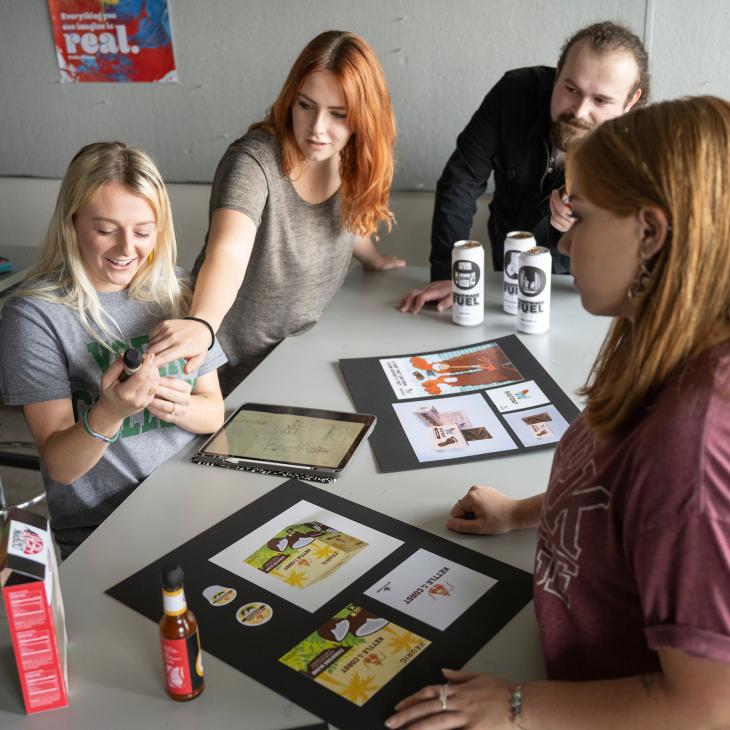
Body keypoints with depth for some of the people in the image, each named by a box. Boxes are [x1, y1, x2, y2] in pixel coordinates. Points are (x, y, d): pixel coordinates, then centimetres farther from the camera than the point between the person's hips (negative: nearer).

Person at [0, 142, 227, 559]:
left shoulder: (176, 292, 5)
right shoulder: (34, 315, -9)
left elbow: (214, 412, 7)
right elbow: (60, 466, -9)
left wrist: (179, 407, -16)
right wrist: (107, 415, -30)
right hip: (99, 531, -4)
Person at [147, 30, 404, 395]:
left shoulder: (352, 163, -9)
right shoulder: (254, 161, -28)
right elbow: (229, 252, -45)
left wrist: (374, 259, 26)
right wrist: (201, 323, -61)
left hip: (306, 351, 6)